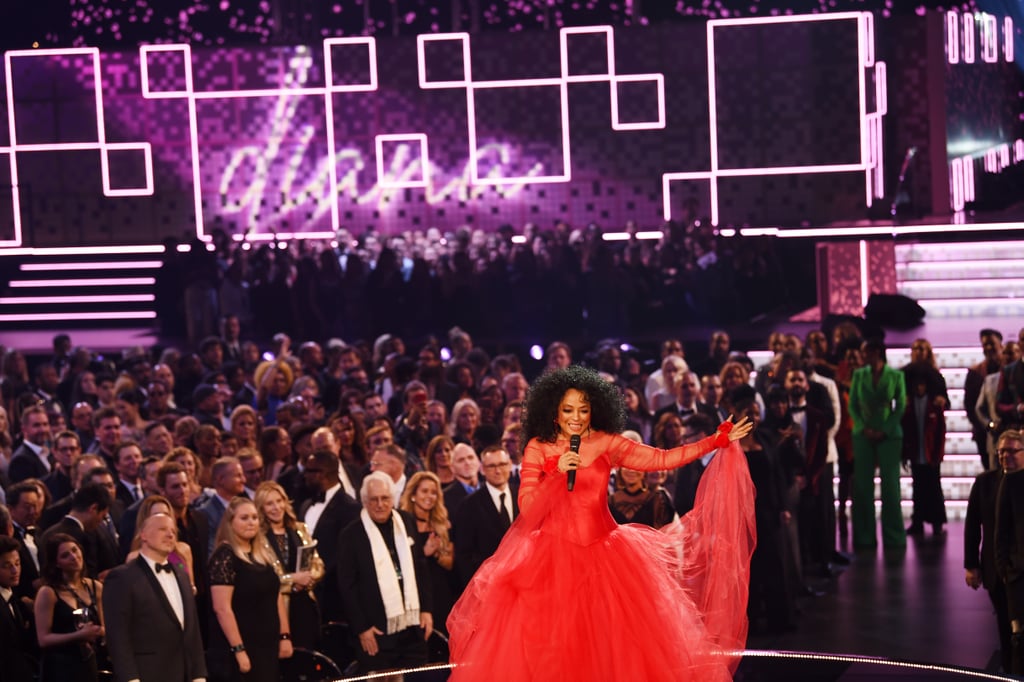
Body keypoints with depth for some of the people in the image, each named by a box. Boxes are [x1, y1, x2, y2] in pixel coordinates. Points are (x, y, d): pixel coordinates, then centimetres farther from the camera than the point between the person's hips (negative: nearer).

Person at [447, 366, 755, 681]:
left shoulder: (607, 443, 2)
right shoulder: (538, 448, -2)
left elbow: (662, 459, -1)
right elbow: (527, 509, -10)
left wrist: (718, 442, -5)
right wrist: (558, 473, -23)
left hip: (603, 552, 2)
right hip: (552, 555, -2)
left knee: (616, 641, -2)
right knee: (549, 648, -5)